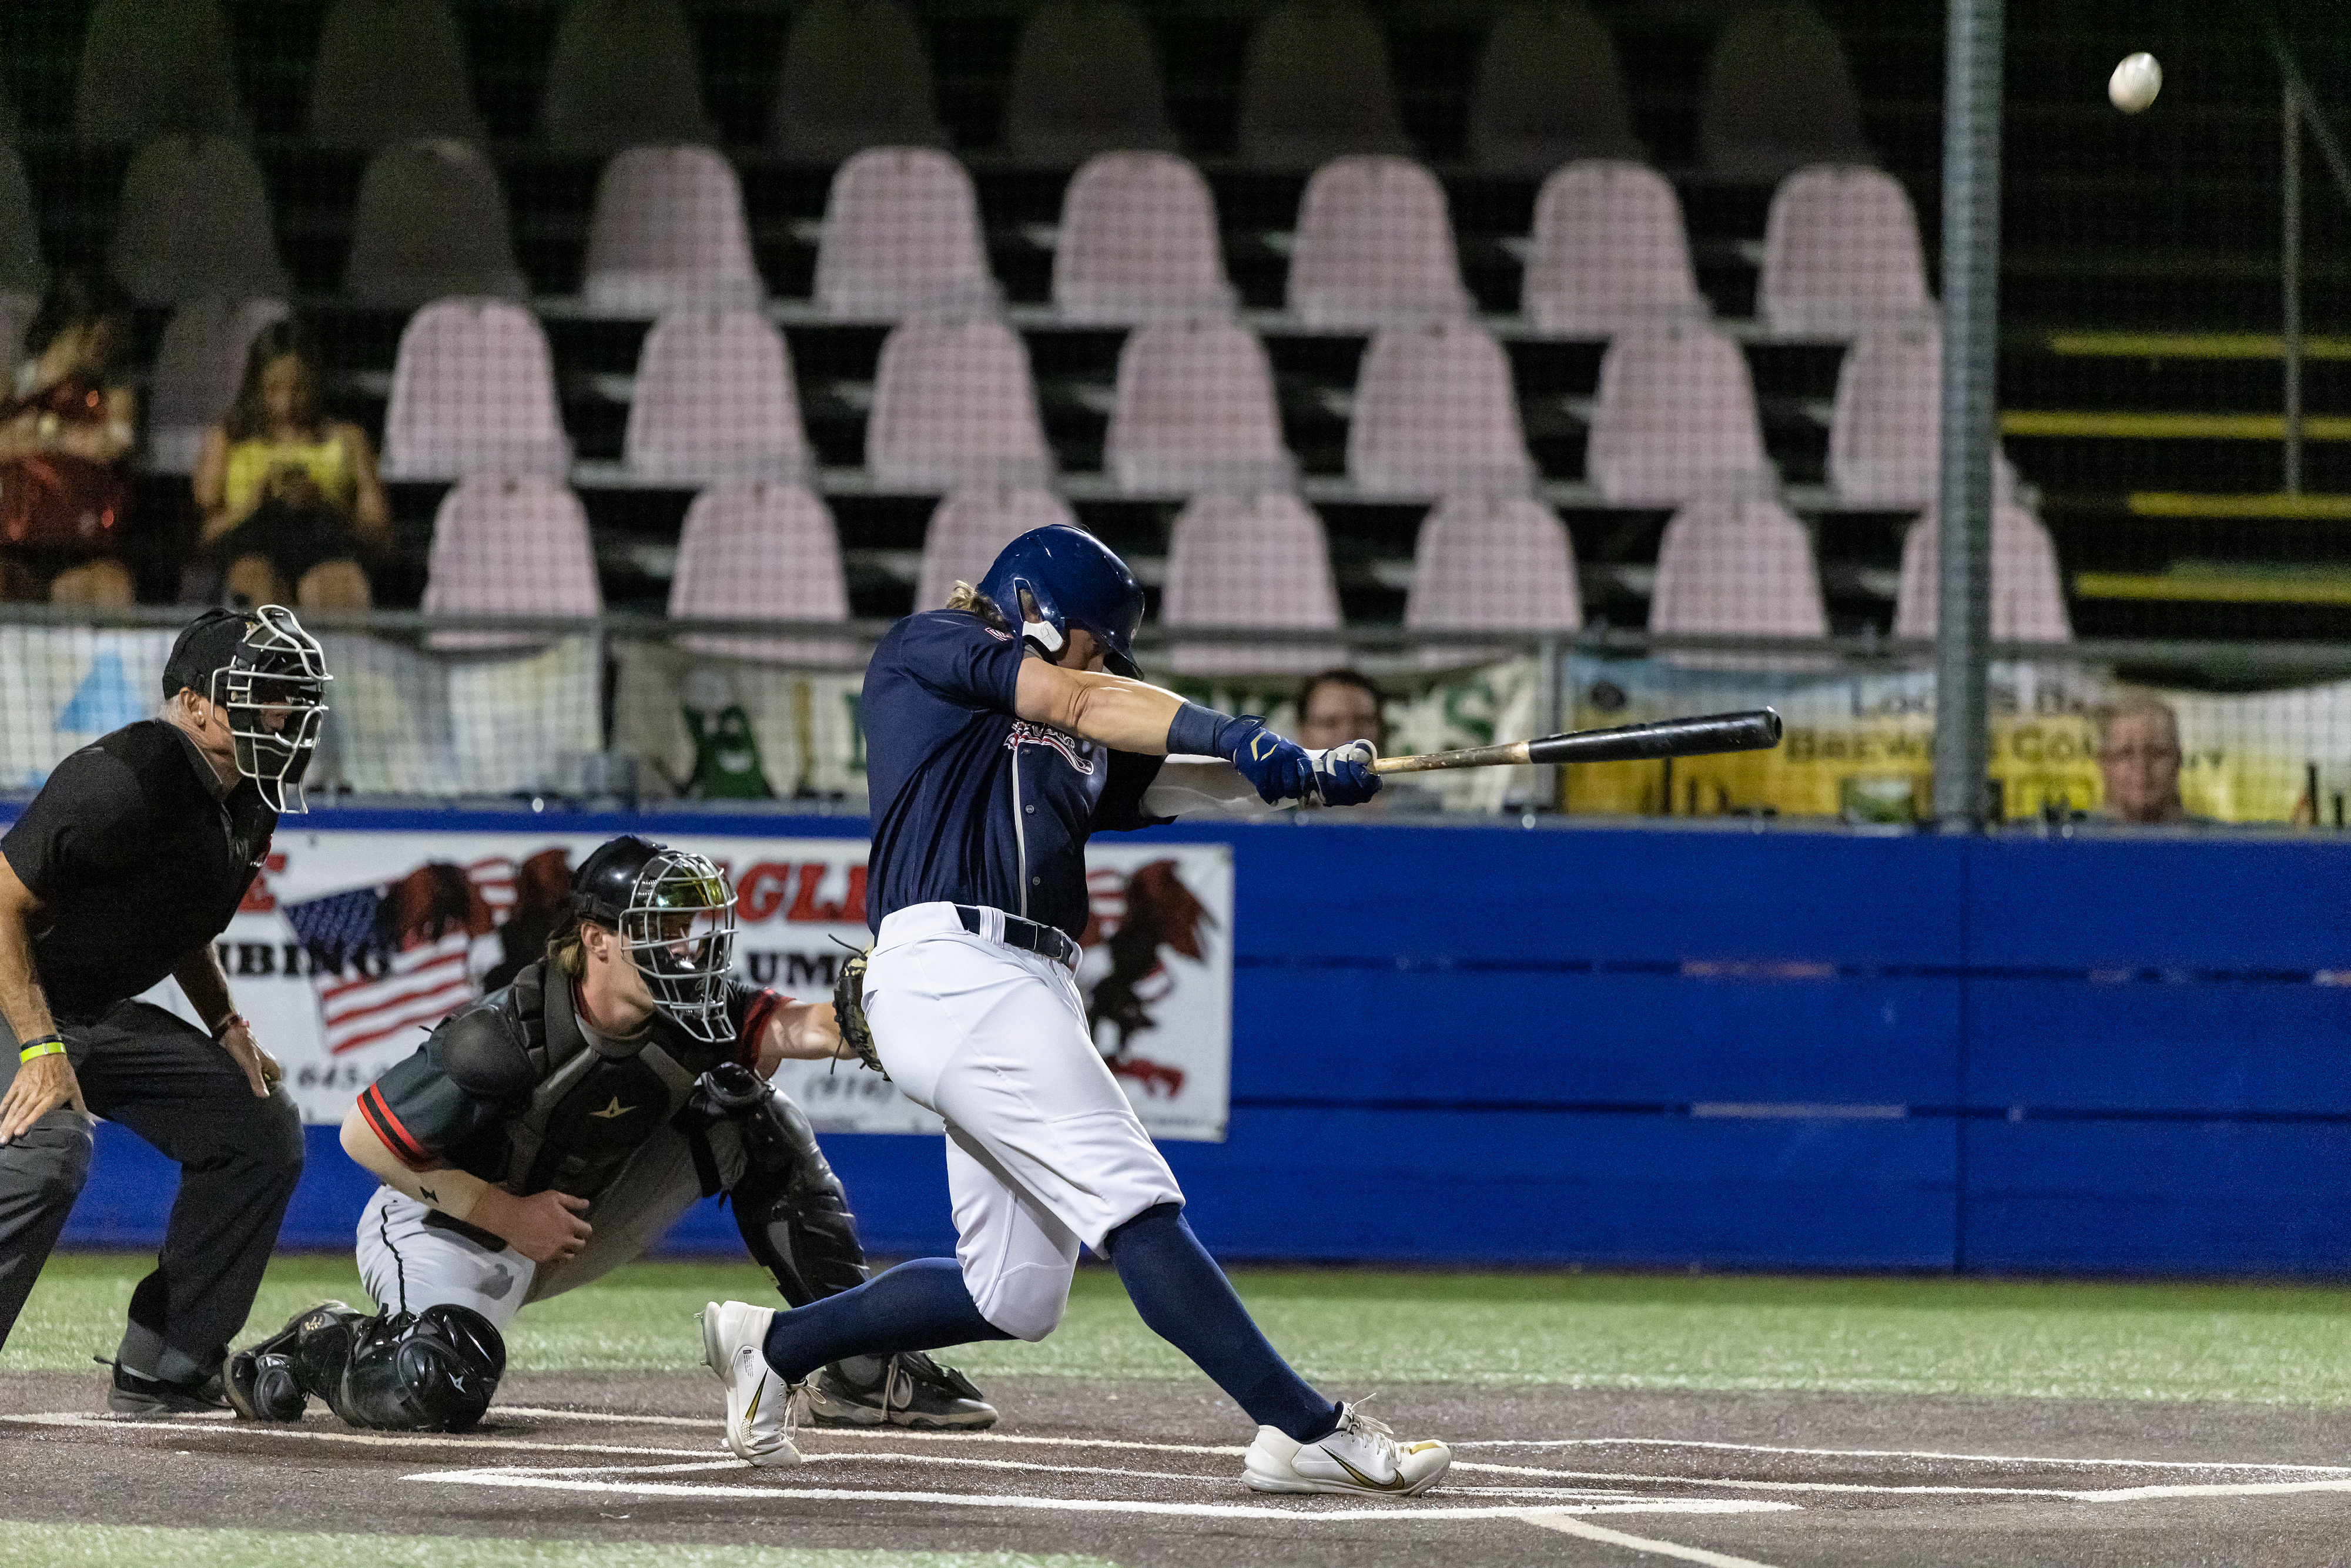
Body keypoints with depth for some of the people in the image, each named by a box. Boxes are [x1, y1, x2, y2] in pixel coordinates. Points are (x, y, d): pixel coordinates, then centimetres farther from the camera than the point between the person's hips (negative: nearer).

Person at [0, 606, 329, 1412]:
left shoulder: (248, 801, 3)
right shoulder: (125, 779, -27)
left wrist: (226, 1028, 8)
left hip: (99, 1014, 10)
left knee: (260, 1130, 6)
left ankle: (163, 1370, 9)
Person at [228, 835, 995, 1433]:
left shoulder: (683, 1022, -14)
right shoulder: (505, 1038, -31)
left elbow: (794, 1027, -31)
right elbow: (364, 1137, -24)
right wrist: (506, 1215, -21)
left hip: (580, 1216, 7)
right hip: (448, 1226, -7)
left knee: (745, 1113, -7)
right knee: (438, 1391, -35)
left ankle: (862, 1370, -3)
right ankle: (320, 1345, 2)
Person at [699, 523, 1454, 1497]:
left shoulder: (1083, 755, 28)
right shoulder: (925, 650, 8)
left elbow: (1188, 776, 14)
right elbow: (1079, 702, -5)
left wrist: (1308, 775, -5)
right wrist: (1234, 736, -17)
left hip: (1032, 987, 9)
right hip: (953, 968, -9)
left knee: (1014, 1297, 9)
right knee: (1136, 1206, -17)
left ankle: (773, 1345, 27)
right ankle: (1309, 1433, -24)